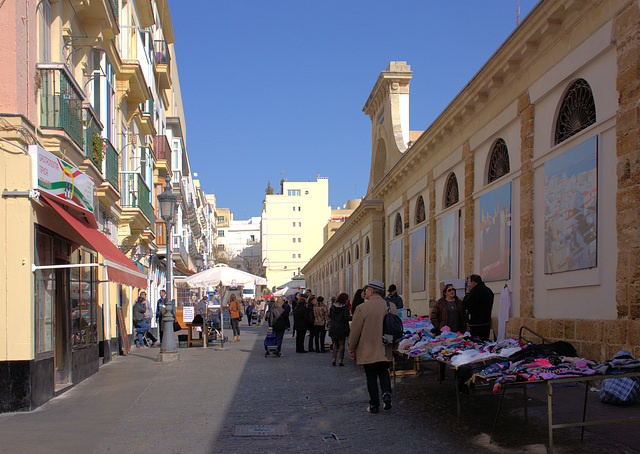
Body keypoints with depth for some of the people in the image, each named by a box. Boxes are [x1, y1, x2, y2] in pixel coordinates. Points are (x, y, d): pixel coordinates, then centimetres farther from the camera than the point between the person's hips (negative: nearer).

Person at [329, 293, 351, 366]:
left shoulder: (333, 306, 3)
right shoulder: (345, 307, -11)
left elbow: (329, 316, 8)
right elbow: (346, 317, -18)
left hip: (333, 329, 4)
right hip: (342, 328, -4)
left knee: (335, 344, 14)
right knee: (341, 344, 5)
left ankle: (333, 360, 7)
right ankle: (341, 361, 6)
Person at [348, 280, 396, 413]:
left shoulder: (362, 308, -16)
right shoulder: (392, 307, -1)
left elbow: (355, 331, -10)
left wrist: (351, 349, 2)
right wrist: (392, 346, 22)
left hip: (368, 351, -4)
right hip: (385, 351, 4)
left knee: (371, 377, 7)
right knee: (384, 372, 21)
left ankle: (374, 405, 12)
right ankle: (386, 393, 1)